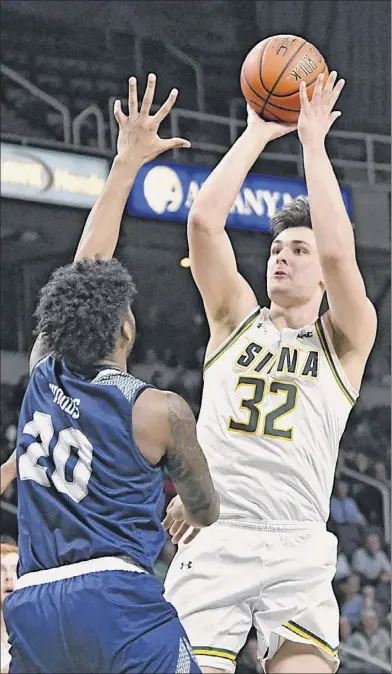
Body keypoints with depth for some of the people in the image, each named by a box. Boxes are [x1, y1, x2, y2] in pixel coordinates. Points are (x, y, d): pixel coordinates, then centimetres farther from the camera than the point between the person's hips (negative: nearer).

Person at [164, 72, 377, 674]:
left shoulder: (344, 340, 13)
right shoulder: (237, 319, 19)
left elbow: (338, 253, -6)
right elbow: (204, 220, 5)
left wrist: (313, 141, -1)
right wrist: (258, 133, 7)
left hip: (297, 550, -1)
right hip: (211, 543, 1)